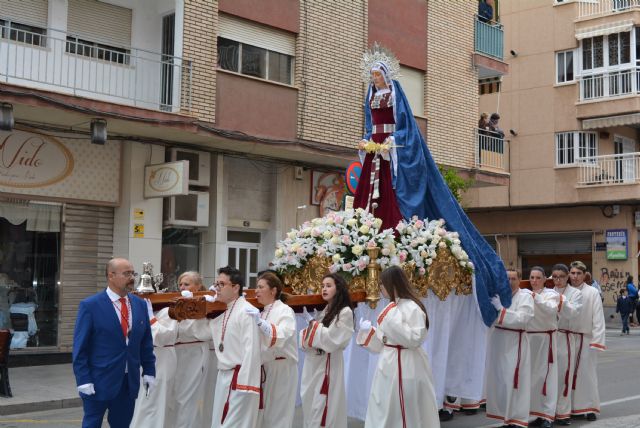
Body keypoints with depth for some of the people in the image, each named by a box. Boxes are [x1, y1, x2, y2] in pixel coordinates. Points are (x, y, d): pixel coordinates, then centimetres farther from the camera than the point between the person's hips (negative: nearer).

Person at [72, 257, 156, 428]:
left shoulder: (140, 304, 7)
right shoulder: (90, 305, -8)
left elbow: (146, 342, 12)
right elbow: (80, 347, -9)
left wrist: (149, 371, 6)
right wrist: (83, 380, -13)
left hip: (130, 382, 5)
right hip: (98, 382, -4)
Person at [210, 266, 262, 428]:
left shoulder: (247, 311, -15)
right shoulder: (223, 313, 13)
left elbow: (251, 350, -20)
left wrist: (245, 384, -23)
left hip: (239, 378, -9)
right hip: (223, 376, 9)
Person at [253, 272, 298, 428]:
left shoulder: (285, 311, -9)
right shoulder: (262, 312, 13)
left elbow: (283, 336, -29)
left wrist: (260, 323, -38)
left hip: (281, 370, -7)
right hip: (264, 369, 7)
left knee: (277, 415, -1)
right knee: (262, 413, 10)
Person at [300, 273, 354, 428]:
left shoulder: (345, 312, -8)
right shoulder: (323, 310, 14)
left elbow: (331, 339, -16)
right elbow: (308, 338, 13)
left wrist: (313, 323, -10)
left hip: (328, 365, -7)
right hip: (312, 363, 7)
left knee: (323, 408, -4)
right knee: (309, 406, 12)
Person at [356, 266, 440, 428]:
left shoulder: (412, 308, -16)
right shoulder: (392, 307, 10)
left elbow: (415, 339, -22)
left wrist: (395, 322, -24)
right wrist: (368, 330, 6)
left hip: (406, 365, -9)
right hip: (388, 363, 9)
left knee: (407, 412, 2)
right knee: (385, 411, 13)